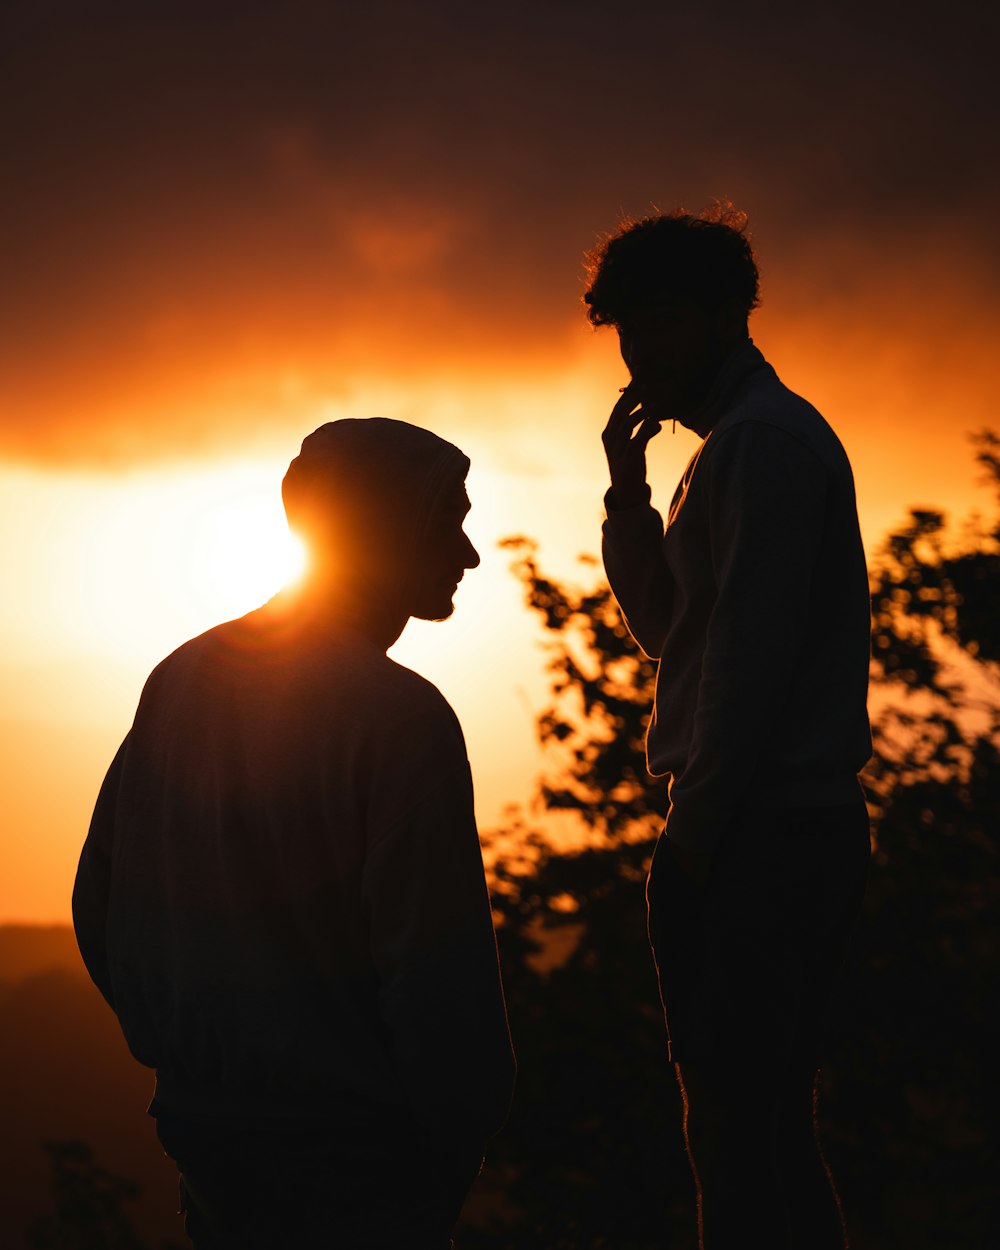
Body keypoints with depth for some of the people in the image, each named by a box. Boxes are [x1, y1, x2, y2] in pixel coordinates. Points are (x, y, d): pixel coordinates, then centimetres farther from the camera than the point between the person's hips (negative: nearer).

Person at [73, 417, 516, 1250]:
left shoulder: (180, 679, 5)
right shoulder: (399, 714, -17)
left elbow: (99, 907, 12)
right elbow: (438, 971, -19)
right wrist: (463, 1139, -5)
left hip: (202, 1125, 7)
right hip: (354, 1153, -7)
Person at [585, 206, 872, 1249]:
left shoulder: (763, 441, -10)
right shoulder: (760, 439, 22)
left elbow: (752, 658, -19)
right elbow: (668, 629, 23)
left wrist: (696, 832, -18)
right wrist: (629, 489, 12)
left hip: (758, 837, -11)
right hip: (799, 832, 11)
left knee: (737, 1133, -9)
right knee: (771, 1131, 15)